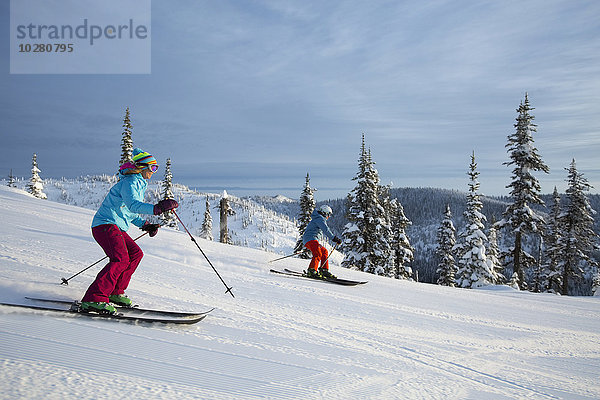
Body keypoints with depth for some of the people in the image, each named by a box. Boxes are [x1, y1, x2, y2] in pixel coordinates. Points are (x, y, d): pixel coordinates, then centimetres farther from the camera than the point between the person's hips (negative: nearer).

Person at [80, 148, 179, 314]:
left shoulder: (139, 184, 21)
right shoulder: (130, 182, -11)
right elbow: (132, 205, -31)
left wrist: (145, 224, 15)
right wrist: (156, 208, -43)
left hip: (116, 226, 10)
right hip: (106, 224, -10)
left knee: (136, 254, 10)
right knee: (121, 259, -24)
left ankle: (115, 292, 13)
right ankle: (93, 299, -29)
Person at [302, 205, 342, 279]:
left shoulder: (319, 219, 28)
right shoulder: (320, 218, -5)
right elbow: (326, 230, -18)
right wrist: (334, 238, -22)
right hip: (310, 239, -11)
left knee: (324, 252, 15)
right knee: (318, 254, -27)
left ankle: (324, 270, 7)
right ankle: (311, 271, -40)